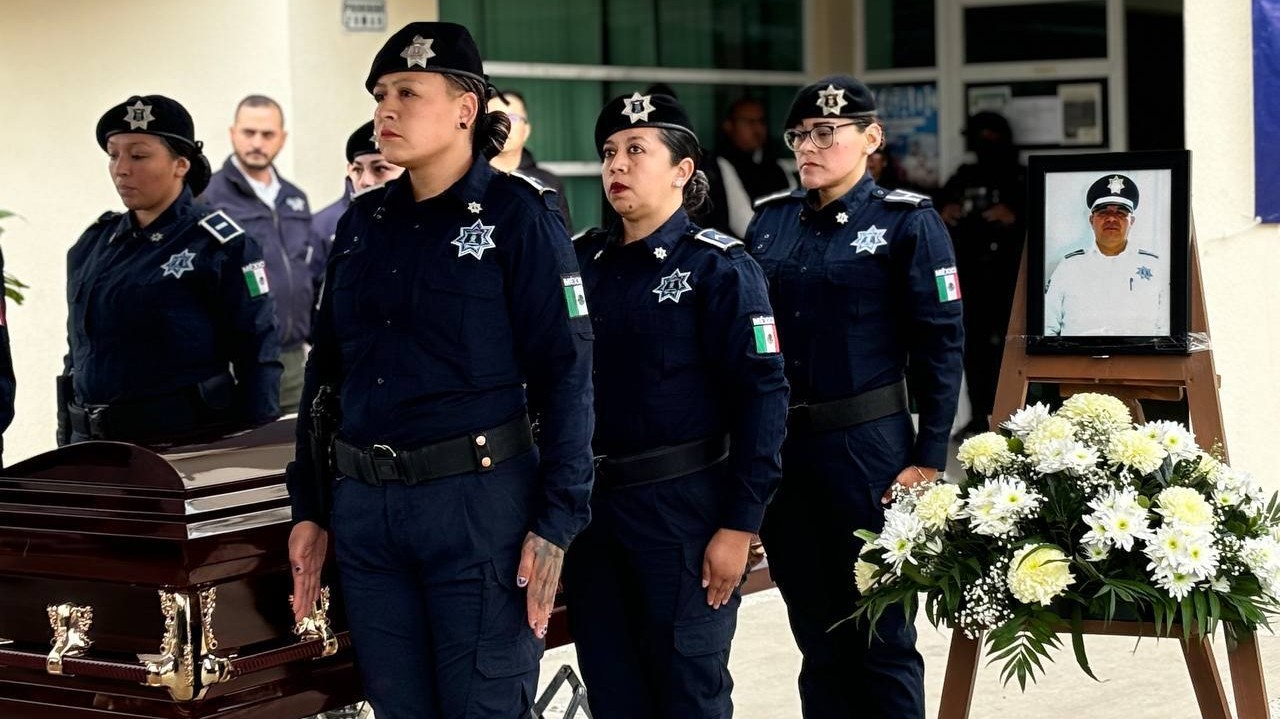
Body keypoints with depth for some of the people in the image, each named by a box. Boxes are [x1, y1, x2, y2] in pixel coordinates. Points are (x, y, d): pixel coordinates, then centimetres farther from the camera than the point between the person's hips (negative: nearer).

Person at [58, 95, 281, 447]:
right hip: (94, 444, 5)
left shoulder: (222, 246, -6)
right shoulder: (91, 245, 12)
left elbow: (258, 361, -6)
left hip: (188, 446, -5)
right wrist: (66, 447, 16)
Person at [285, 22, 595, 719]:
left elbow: (565, 374, -9)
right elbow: (325, 371, 15)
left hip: (480, 503, -5)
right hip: (364, 505, 6)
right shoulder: (362, 221, 11)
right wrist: (309, 508, 11)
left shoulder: (518, 215, -6)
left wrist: (555, 522, -15)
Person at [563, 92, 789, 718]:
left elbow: (763, 395, -12)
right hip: (590, 503, 5)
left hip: (683, 510, -5)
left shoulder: (719, 266, -7)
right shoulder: (582, 260, 8)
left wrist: (740, 525, -16)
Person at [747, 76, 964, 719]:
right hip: (778, 450, 5)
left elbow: (941, 344, -7)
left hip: (866, 450, -5)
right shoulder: (770, 220, 9)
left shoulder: (908, 222, -5)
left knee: (880, 636, 2)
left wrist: (928, 458, -13)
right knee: (816, 636, 12)